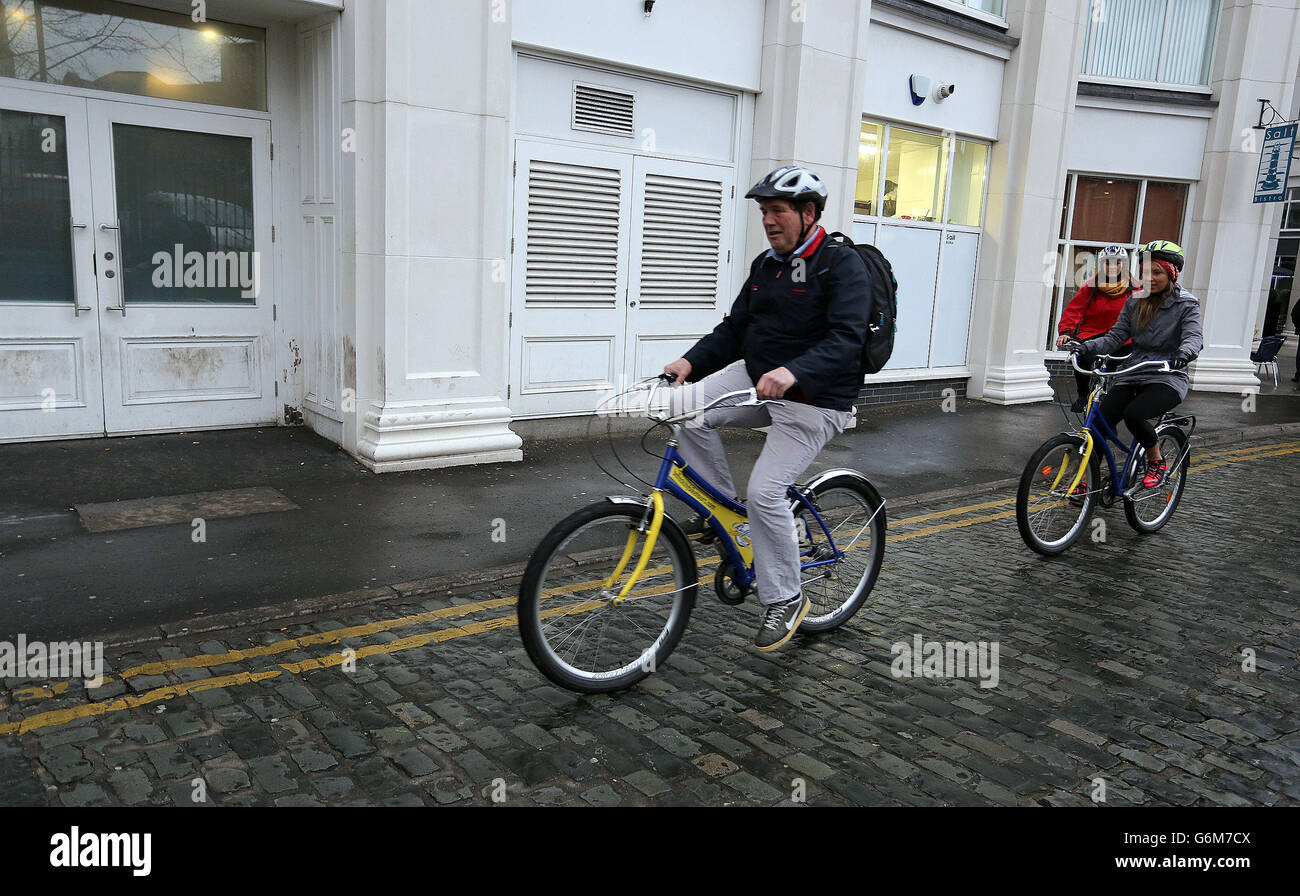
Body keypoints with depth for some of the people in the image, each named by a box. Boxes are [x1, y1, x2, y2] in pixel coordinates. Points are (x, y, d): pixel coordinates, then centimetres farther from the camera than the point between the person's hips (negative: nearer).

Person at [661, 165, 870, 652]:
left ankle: (785, 600, 4)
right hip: (756, 376, 7)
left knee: (765, 491, -17)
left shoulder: (842, 265, -11)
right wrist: (691, 362, -4)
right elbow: (734, 328, 13)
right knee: (684, 408, -17)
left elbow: (846, 338, -24)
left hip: (813, 398, -7)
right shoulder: (765, 264, 12)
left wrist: (792, 372, -41)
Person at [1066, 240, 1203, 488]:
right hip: (1132, 375, 5)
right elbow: (1115, 337, 5)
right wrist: (1085, 347, -14)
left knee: (1133, 414, -31)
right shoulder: (1134, 302, 11)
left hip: (1167, 378, -4)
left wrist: (1184, 353, -41)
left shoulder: (1187, 304, -2)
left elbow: (1193, 337, -17)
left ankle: (1157, 462, -5)